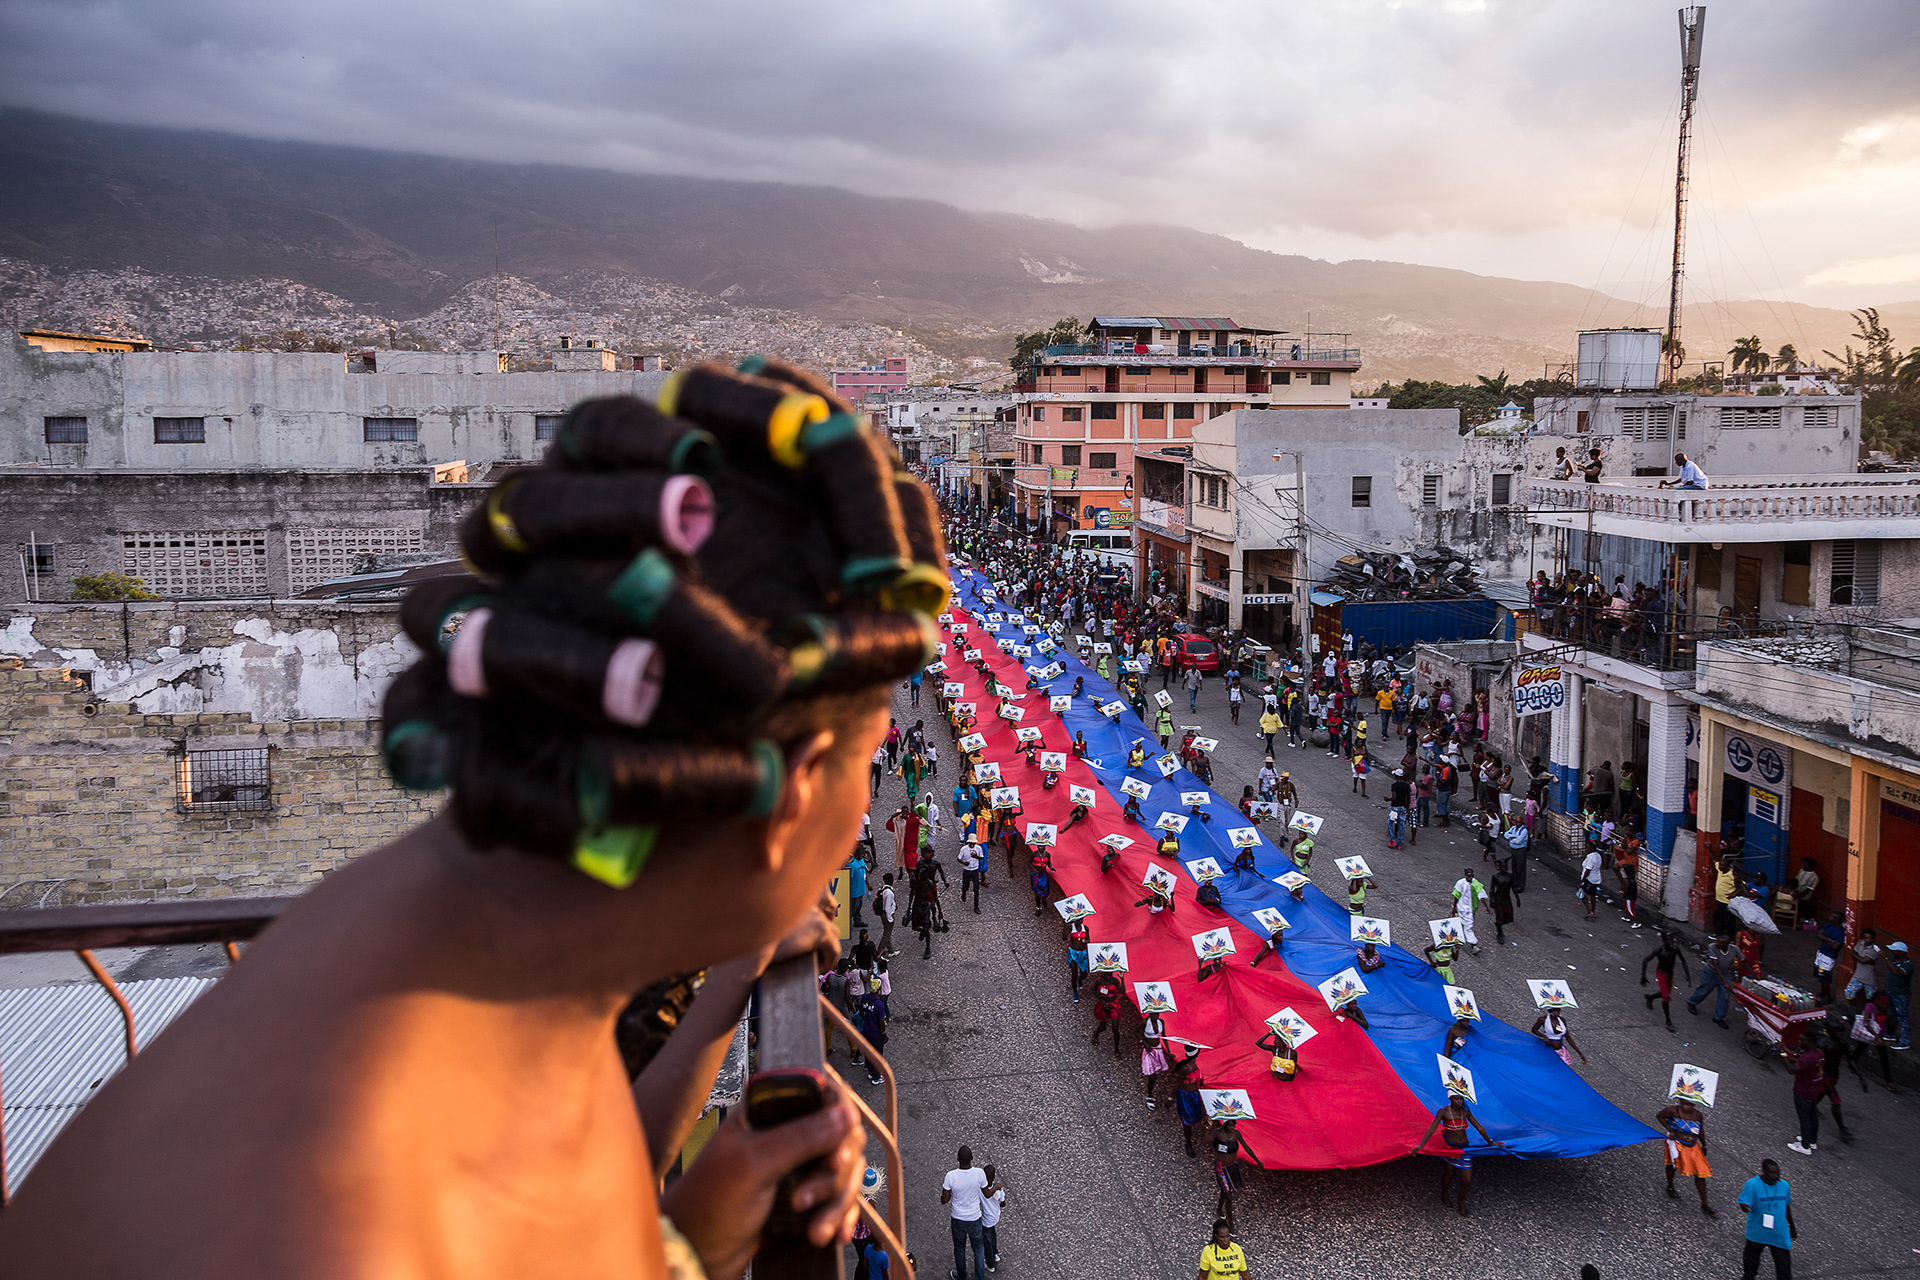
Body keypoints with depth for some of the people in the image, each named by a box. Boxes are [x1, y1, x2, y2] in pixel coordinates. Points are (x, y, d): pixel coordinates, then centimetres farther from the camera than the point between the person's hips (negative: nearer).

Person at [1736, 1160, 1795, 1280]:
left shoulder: (1784, 1185, -2)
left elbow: (1787, 1207, 13)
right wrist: (1745, 1207, -48)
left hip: (1780, 1236, 2)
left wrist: (1792, 1227, 24)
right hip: (1757, 1234, -2)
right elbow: (1744, 1204, -23)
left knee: (1784, 1268, 1)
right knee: (1751, 1262, 15)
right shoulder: (1752, 1184, -16)